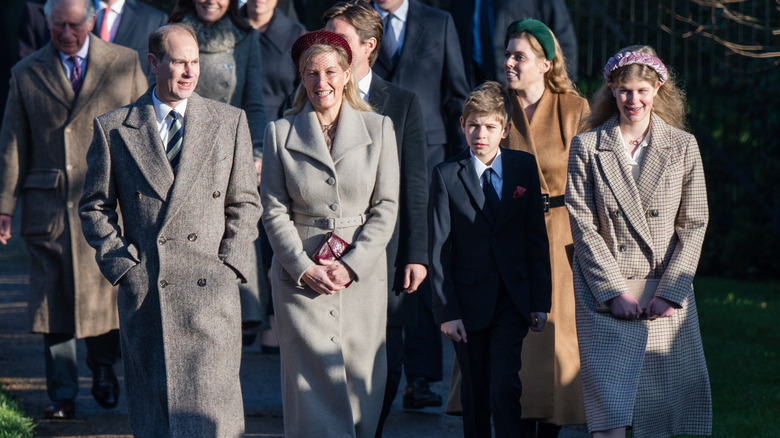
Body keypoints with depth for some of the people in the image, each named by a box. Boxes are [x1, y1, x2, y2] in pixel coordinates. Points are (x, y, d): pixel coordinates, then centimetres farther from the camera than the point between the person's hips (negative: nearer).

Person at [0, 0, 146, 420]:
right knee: (53, 301, 0)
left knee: (107, 292, 3)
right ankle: (62, 395, 7)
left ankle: (103, 369, 29)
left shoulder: (125, 64, 6)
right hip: (48, 204, 1)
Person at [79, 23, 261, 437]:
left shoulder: (230, 122, 8)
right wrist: (121, 263, -2)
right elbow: (94, 206, 10)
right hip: (144, 292, 0)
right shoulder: (113, 128, 5)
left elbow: (245, 203, 11)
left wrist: (230, 265, 0)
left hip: (211, 292, 0)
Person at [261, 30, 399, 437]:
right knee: (310, 379, -4)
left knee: (362, 380, 1)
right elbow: (274, 210, 2)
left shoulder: (378, 128, 4)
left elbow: (386, 206, 2)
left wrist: (352, 265, -8)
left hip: (361, 275, 1)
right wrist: (305, 268, -9)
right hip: (300, 277, -1)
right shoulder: (279, 132, 3)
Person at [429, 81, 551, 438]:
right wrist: (446, 311, -7)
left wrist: (540, 301, 2)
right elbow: (439, 250, -3)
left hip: (512, 300, 0)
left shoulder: (525, 167, 3)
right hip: (468, 300, 0)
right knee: (475, 395, 7)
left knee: (504, 388, -13)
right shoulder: (447, 175, -2)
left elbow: (537, 237, 5)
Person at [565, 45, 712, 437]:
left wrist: (669, 292, -6)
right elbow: (582, 226, -1)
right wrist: (615, 291, -10)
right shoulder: (586, 147, 4)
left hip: (665, 297, 2)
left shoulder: (682, 146, 7)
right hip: (604, 297, -1)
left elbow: (694, 225, 4)